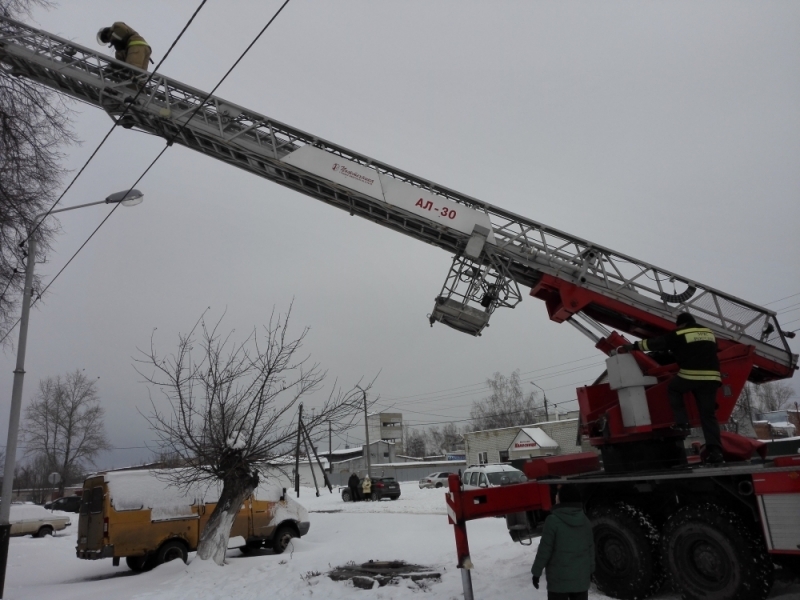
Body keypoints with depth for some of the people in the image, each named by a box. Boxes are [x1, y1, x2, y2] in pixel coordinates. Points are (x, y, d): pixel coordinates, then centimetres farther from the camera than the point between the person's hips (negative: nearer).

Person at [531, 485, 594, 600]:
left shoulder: (553, 520, -16)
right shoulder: (585, 520, 3)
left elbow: (545, 550, -14)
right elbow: (590, 548, 11)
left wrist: (536, 572, -4)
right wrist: (590, 570, 24)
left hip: (559, 578, -5)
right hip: (581, 577, 6)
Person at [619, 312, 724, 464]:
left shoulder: (680, 335, 2)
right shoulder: (709, 334, 22)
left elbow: (657, 343, 3)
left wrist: (635, 346, 11)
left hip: (690, 375, -6)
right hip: (711, 378, 6)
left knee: (673, 389, 23)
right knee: (708, 414, 8)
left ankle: (682, 423, 10)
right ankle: (715, 451, 0)